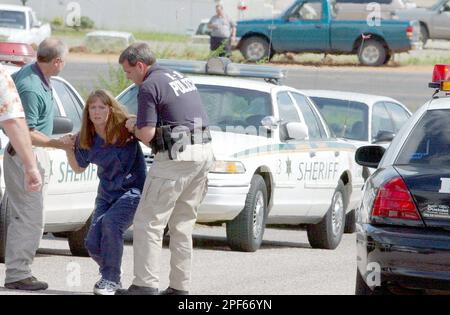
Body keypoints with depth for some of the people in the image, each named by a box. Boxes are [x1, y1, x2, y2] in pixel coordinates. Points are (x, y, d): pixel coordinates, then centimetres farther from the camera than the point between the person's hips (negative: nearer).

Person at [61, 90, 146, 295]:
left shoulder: (126, 128, -13)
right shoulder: (85, 141, 0)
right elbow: (78, 168, 16)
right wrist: (68, 147, -1)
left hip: (133, 190, -5)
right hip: (106, 194, 5)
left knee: (111, 222, -32)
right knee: (93, 244, -7)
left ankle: (110, 279, -19)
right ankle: (111, 276, 25)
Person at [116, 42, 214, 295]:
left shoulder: (150, 87, -8)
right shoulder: (181, 78, 20)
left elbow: (147, 134, -14)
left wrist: (133, 126, 9)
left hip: (177, 157, -9)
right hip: (204, 152, 9)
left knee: (149, 222, -3)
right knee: (183, 225, 14)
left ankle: (146, 285, -8)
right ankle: (180, 287, 13)